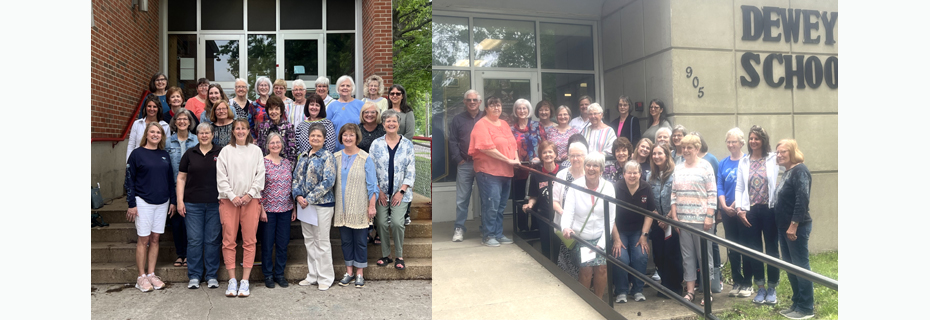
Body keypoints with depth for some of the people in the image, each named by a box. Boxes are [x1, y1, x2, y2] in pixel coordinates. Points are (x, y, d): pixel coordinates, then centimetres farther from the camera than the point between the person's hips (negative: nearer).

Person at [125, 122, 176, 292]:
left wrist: (173, 200, 10)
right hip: (143, 202, -4)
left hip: (162, 202, 4)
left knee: (155, 239, 8)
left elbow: (170, 179, 14)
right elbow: (129, 180, -4)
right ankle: (141, 277, 8)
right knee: (143, 239, 0)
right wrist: (132, 204, -9)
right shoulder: (137, 154, -3)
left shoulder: (164, 155, 9)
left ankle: (151, 274, 14)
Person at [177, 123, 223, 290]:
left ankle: (212, 276, 14)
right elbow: (181, 178, 8)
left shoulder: (221, 153, 4)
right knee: (194, 240, 2)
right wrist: (180, 200, 0)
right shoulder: (189, 154, 7)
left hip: (215, 204, -1)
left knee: (212, 240, 4)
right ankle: (194, 276, 13)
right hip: (193, 204, 1)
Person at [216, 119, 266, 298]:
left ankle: (245, 281, 4)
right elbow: (221, 177, 2)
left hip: (251, 200, 0)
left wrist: (250, 194, -6)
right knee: (229, 240, -2)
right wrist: (232, 196, -8)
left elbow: (260, 175, 5)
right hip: (229, 200, 0)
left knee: (249, 241, -1)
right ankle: (232, 280, 5)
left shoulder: (256, 151, 9)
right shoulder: (226, 151, 7)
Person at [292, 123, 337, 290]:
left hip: (322, 204, -6)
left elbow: (328, 182, -16)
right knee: (309, 240, 13)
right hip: (304, 203, 7)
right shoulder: (303, 156, 11)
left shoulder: (327, 156, -8)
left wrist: (309, 199, -16)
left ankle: (325, 278, 10)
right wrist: (298, 196, -6)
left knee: (322, 242, -1)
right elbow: (296, 177, 12)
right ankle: (313, 276, 24)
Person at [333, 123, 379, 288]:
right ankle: (349, 271, 23)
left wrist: (372, 206, -9)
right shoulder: (336, 157, 6)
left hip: (359, 208, -4)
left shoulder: (366, 159, -5)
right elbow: (331, 181, 13)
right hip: (341, 208, 4)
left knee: (360, 241, 3)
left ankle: (360, 273, 15)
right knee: (346, 240, 11)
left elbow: (372, 184, -5)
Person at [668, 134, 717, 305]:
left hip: (701, 219, -4)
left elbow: (712, 193, -7)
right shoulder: (678, 168, 11)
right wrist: (674, 215, 3)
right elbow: (674, 193, 11)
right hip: (682, 219, 4)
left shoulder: (705, 166, -2)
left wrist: (709, 216, -13)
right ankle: (690, 290, 13)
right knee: (687, 255, 7)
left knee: (704, 254, 2)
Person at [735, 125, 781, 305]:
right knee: (754, 250, 6)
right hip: (750, 211, 3)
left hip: (770, 209, -3)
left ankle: (772, 288, 17)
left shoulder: (774, 159, 0)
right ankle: (760, 288, 18)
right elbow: (739, 188, 8)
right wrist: (739, 209, -2)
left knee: (771, 249, 5)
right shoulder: (744, 162, 10)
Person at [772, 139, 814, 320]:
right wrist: (785, 226, 16)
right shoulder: (787, 172, 16)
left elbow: (803, 199, -22)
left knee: (801, 266, -2)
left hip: (796, 227, -10)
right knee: (791, 267, 14)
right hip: (785, 227, 10)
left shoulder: (800, 170, -13)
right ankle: (797, 304, 23)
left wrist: (794, 225, -24)